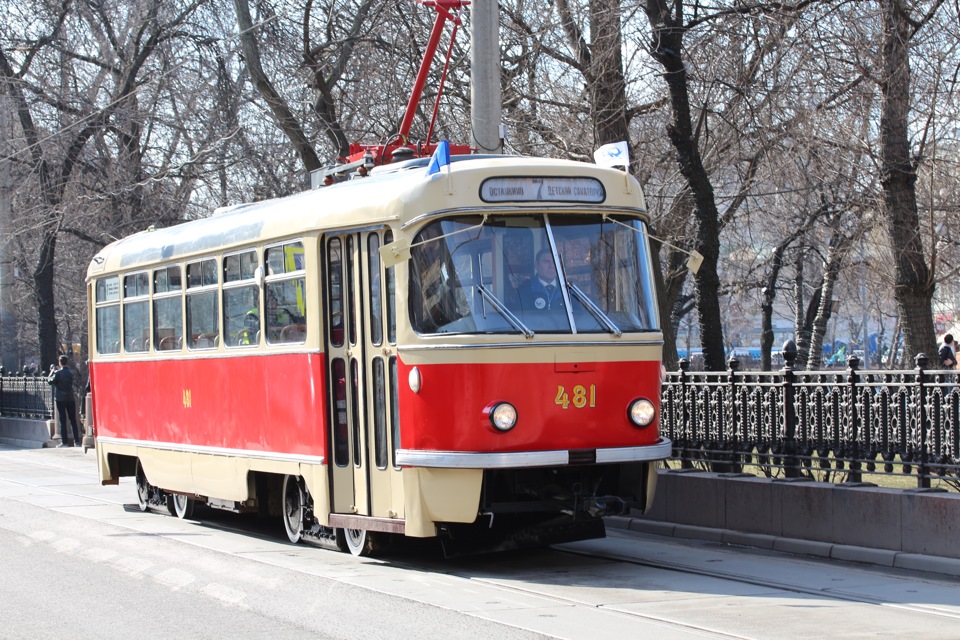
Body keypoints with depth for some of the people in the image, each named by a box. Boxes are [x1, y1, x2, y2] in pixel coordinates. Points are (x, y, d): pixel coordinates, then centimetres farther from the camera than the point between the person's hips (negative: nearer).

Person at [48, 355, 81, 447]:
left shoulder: (58, 373, -14)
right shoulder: (71, 372, 0)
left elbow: (49, 381, -5)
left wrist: (52, 371, 6)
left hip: (60, 399, -3)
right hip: (70, 398, 3)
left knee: (62, 421, 1)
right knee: (73, 420, 9)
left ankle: (64, 442, 0)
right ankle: (76, 441, 7)